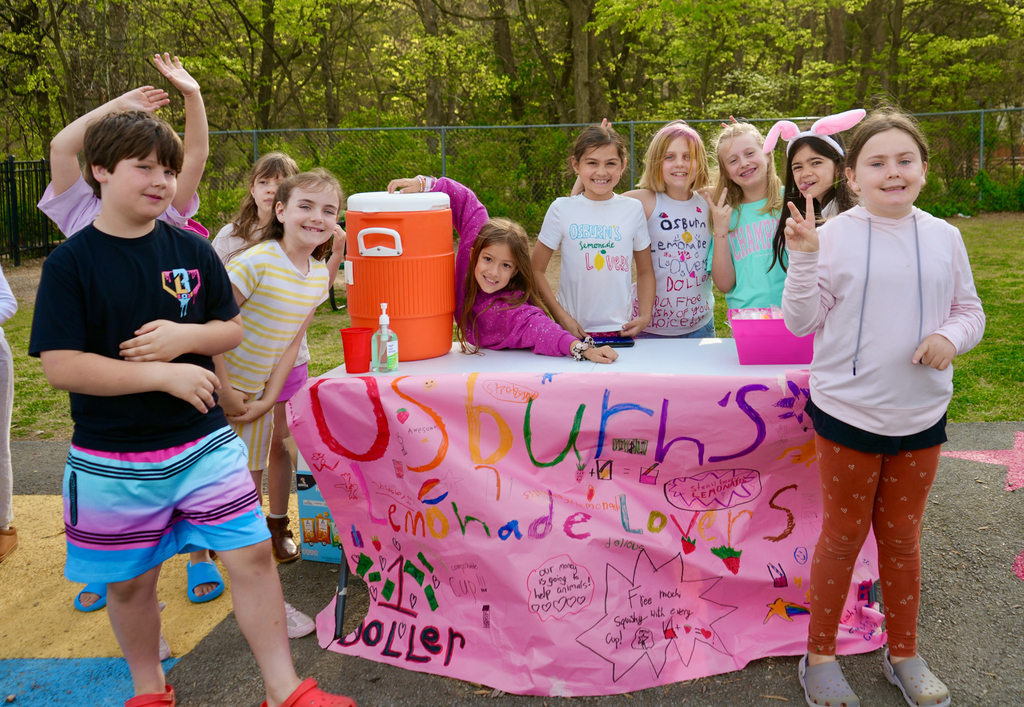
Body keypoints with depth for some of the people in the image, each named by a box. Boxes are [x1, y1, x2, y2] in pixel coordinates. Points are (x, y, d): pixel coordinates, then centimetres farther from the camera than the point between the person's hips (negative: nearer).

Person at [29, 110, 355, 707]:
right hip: (113, 462, -2)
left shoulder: (192, 250, 2)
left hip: (205, 444, 2)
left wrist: (184, 335, -14)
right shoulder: (71, 264, -9)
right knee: (130, 581, 13)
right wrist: (162, 373, -21)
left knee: (252, 553, -1)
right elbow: (60, 366, -15)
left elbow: (233, 329, 7)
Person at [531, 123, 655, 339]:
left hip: (620, 329, 2)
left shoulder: (634, 209, 3)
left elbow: (645, 271, 11)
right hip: (573, 330, -1)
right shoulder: (562, 209, -3)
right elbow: (536, 269, -1)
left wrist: (645, 315, -3)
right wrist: (562, 317, -8)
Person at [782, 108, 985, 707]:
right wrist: (803, 258, -21)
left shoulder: (944, 237, 1)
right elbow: (802, 322, -7)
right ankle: (820, 656, 28)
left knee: (902, 538, 17)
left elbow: (970, 310, 9)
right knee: (843, 537, 10)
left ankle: (904, 654, 36)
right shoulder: (833, 236, -8)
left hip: (921, 416, 3)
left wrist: (952, 336, -13)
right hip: (848, 413, -3)